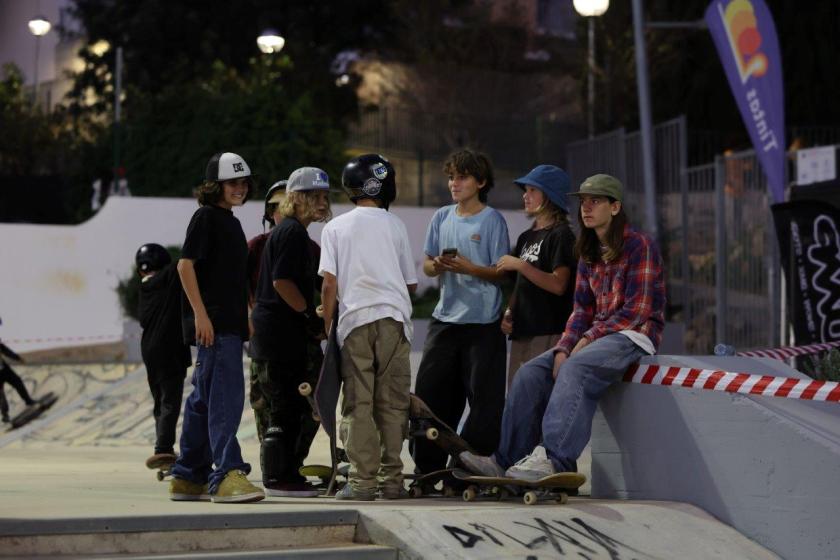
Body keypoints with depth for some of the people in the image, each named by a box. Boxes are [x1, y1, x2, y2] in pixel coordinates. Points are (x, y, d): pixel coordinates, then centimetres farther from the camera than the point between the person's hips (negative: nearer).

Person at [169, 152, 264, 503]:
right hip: (212, 324, -10)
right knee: (226, 395, -15)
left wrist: (248, 315, 23)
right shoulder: (206, 217, -7)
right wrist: (200, 313, -21)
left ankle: (188, 477, 17)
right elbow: (185, 264, -15)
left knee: (204, 399, 12)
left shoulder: (230, 222, 21)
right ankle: (226, 474, -20)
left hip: (229, 323, 10)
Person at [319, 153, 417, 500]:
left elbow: (330, 283, 1)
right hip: (394, 316, 1)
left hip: (355, 318, -1)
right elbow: (411, 283, 13)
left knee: (358, 403, 0)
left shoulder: (335, 227, 8)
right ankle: (392, 479, 2)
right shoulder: (395, 225, 10)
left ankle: (362, 481, -5)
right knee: (392, 402, 3)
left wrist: (326, 326, 6)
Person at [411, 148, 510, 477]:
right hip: (445, 319, 5)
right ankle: (427, 468, 14)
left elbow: (502, 273, -5)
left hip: (483, 323, -5)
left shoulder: (492, 220, -3)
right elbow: (426, 265, 16)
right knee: (430, 394, 5)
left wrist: (469, 268, -19)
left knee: (484, 401, -5)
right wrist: (438, 266, -5)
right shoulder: (441, 218, 12)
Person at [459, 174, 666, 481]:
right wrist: (563, 349, -6)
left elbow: (637, 311, -14)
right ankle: (508, 459, -14)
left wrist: (588, 339, -16)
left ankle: (555, 459, -45)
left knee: (575, 368, -34)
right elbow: (582, 309, 13)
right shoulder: (589, 254, 17)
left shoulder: (639, 246, -7)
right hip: (596, 336, 8)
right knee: (532, 372, -10)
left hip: (636, 335, -8)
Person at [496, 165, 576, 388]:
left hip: (548, 334, -8)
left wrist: (519, 265, -16)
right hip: (521, 332, 8)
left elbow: (558, 285, -15)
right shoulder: (526, 237, 20)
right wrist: (508, 313, 8)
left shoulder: (561, 235, -5)